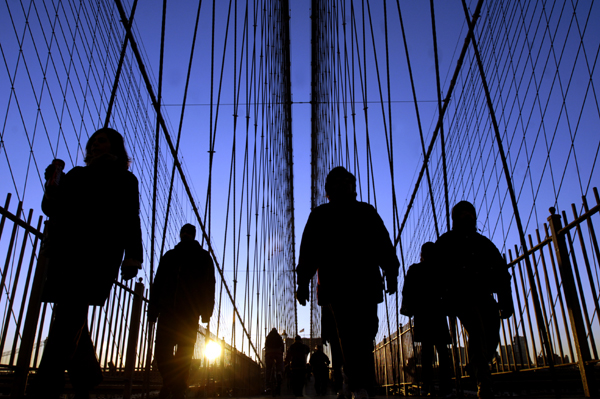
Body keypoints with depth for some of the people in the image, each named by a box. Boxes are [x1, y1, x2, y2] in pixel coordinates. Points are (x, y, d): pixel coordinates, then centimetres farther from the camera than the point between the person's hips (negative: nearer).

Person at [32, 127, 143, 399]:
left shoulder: (123, 179, 13)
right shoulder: (76, 175, 28)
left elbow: (130, 219, 2)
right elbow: (52, 209, 24)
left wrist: (132, 256, -11)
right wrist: (53, 187, 3)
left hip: (96, 253, -5)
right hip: (66, 252, 5)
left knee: (69, 318, -16)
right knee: (73, 320, 2)